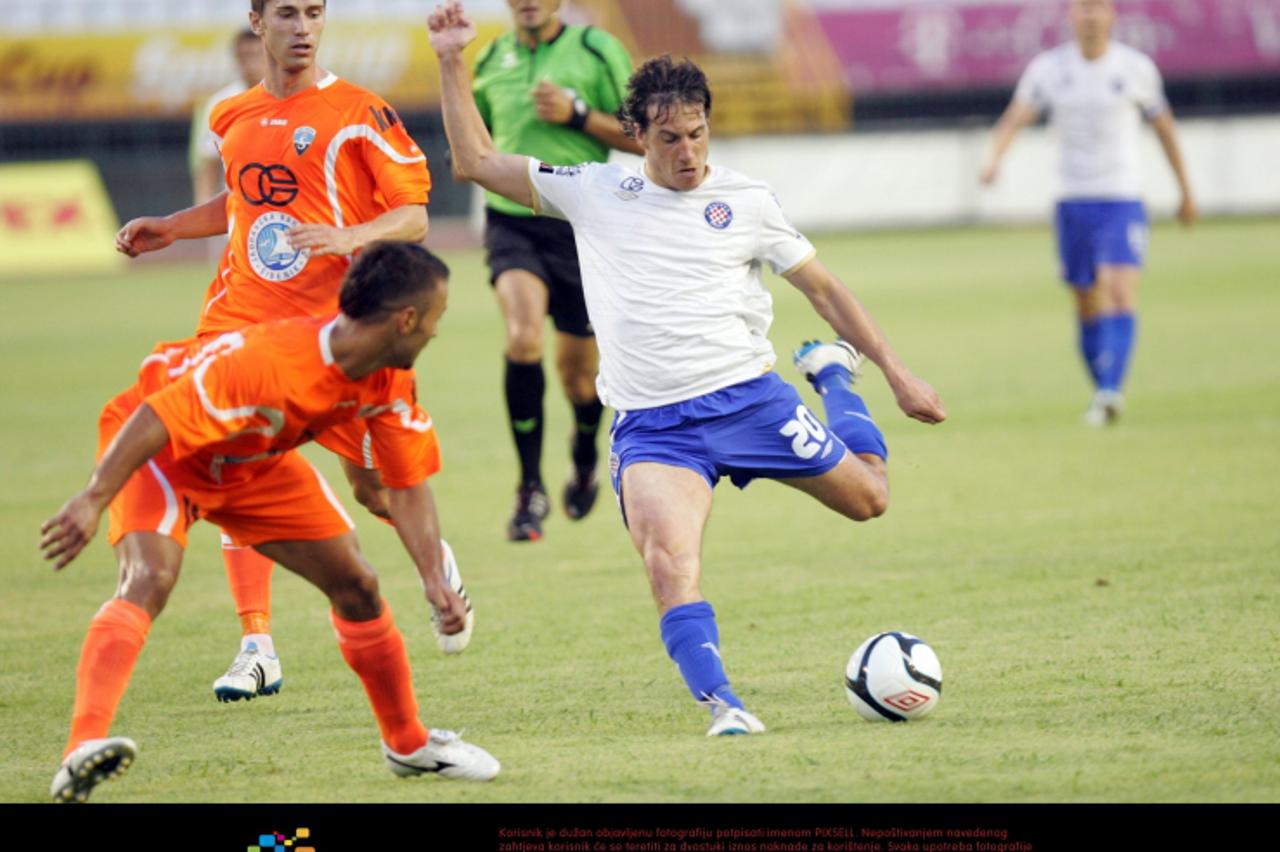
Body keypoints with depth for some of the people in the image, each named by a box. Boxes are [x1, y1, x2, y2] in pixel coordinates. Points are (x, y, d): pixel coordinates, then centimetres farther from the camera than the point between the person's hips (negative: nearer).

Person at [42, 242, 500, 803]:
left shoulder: (389, 383, -15)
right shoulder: (269, 362, -40)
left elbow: (408, 484, -7)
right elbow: (155, 420, -40)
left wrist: (433, 578, -20)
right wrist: (94, 500, -45)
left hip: (255, 460, 8)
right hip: (158, 446, -8)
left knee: (355, 583, 5)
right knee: (150, 577, -32)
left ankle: (408, 744, 24)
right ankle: (82, 752, -46)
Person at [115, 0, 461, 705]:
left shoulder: (358, 113, -5)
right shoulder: (233, 119, 11)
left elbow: (413, 216, -6)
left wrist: (348, 236, -23)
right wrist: (170, 228, 19)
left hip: (336, 322, -4)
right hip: (244, 320, 4)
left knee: (371, 483, 3)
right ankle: (256, 647, -7)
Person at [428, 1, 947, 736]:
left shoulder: (747, 202, 5)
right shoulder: (595, 193, 9)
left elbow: (823, 288, 13)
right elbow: (476, 160, 15)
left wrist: (898, 374, 10)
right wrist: (453, 64, 5)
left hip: (747, 397, 1)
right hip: (650, 425, -1)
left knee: (868, 498, 8)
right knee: (669, 561, -27)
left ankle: (832, 375, 35)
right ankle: (721, 704, -27)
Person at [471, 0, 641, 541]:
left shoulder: (597, 52, -4)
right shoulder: (492, 59, 7)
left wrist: (577, 113, -17)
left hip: (579, 226, -1)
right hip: (511, 223, 1)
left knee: (578, 370, 9)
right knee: (523, 335, -25)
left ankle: (585, 457, 44)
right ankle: (531, 488, -16)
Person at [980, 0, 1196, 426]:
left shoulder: (1136, 68, -1)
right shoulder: (1049, 68, 0)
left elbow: (1163, 125, 12)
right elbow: (1014, 118, -9)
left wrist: (1185, 190, 19)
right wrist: (994, 158, -30)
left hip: (1122, 199, -2)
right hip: (1073, 200, 2)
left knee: (1121, 291, -20)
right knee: (1087, 305, 7)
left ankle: (1111, 390, -29)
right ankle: (1102, 394, 19)